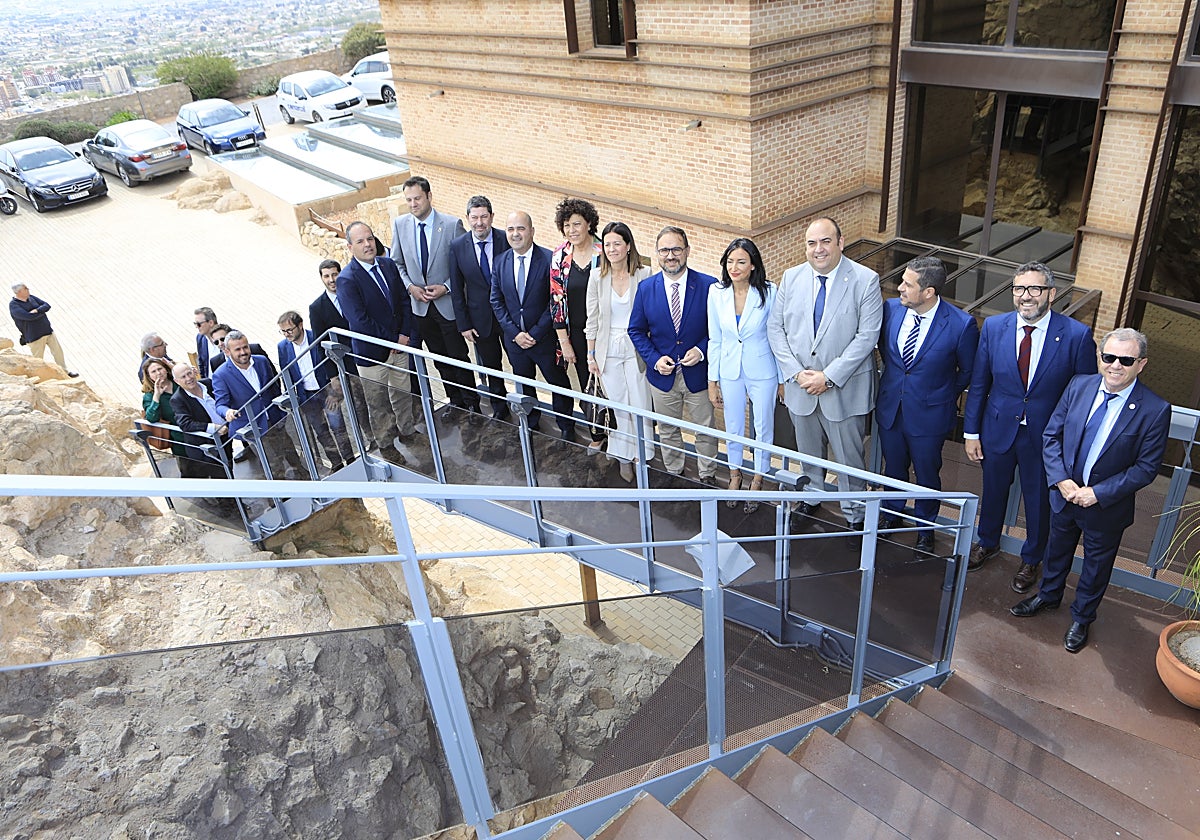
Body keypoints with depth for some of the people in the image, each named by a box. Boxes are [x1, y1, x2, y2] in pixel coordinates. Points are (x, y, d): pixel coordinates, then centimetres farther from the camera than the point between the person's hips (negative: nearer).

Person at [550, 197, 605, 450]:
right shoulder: (559, 256, -4)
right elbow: (557, 299, -1)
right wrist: (564, 341, -2)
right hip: (576, 333, 3)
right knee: (587, 385, 14)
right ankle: (598, 433, 34)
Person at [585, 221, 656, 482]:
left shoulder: (644, 275, -8)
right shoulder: (597, 277, -2)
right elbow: (592, 318, 4)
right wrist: (591, 355, 5)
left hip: (636, 348, -2)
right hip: (609, 349, 2)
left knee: (640, 404, 3)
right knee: (618, 405, 10)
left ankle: (642, 454, 22)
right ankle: (624, 457, 24)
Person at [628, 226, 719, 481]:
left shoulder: (709, 285, -11)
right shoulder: (645, 287, -4)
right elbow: (636, 330, 3)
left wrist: (702, 350, -19)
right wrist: (654, 359, -11)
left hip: (698, 373, -2)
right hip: (662, 374, 2)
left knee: (706, 430, 13)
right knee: (668, 431, 18)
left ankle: (707, 478, 33)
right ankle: (673, 477, 38)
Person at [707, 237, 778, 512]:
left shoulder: (768, 292, -16)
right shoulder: (717, 293, -8)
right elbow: (715, 340, 0)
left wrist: (783, 378, -3)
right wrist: (712, 381, 2)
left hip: (762, 371, -2)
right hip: (729, 371, 2)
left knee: (763, 427, 13)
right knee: (733, 427, 18)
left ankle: (758, 480, 35)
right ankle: (735, 474, 42)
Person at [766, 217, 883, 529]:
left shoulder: (866, 280, -13)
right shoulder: (791, 278, -2)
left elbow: (867, 336, -17)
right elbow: (775, 328, -1)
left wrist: (828, 376, -21)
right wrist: (796, 373, -12)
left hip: (845, 388, -3)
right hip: (800, 385, 4)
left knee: (850, 456, 11)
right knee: (808, 450, 23)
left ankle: (854, 511, 32)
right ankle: (813, 493, 47)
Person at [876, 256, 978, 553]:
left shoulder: (961, 325, -22)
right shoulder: (891, 308, -11)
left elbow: (968, 371, -5)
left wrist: (945, 395, 4)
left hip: (929, 414, -3)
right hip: (890, 407, 4)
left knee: (927, 474, 16)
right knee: (893, 467, 22)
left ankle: (925, 527, 39)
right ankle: (892, 514, 47)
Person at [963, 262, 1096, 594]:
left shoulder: (1077, 335, -17)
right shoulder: (993, 327, -9)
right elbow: (978, 384, -1)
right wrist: (971, 432, 0)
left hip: (1047, 436, -2)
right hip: (998, 429, 2)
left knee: (1039, 502, 17)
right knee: (993, 491, 22)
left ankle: (1031, 560, 43)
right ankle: (987, 543, 50)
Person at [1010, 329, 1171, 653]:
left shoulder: (1155, 410, -21)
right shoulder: (1079, 386, -10)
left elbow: (1146, 468, -17)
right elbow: (1051, 435, -4)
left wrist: (1098, 493, -21)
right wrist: (1061, 480, -15)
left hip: (1107, 505, -3)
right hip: (1065, 493, 3)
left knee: (1097, 563, 19)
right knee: (1058, 549, 26)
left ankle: (1081, 618, 43)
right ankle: (1048, 595, 52)